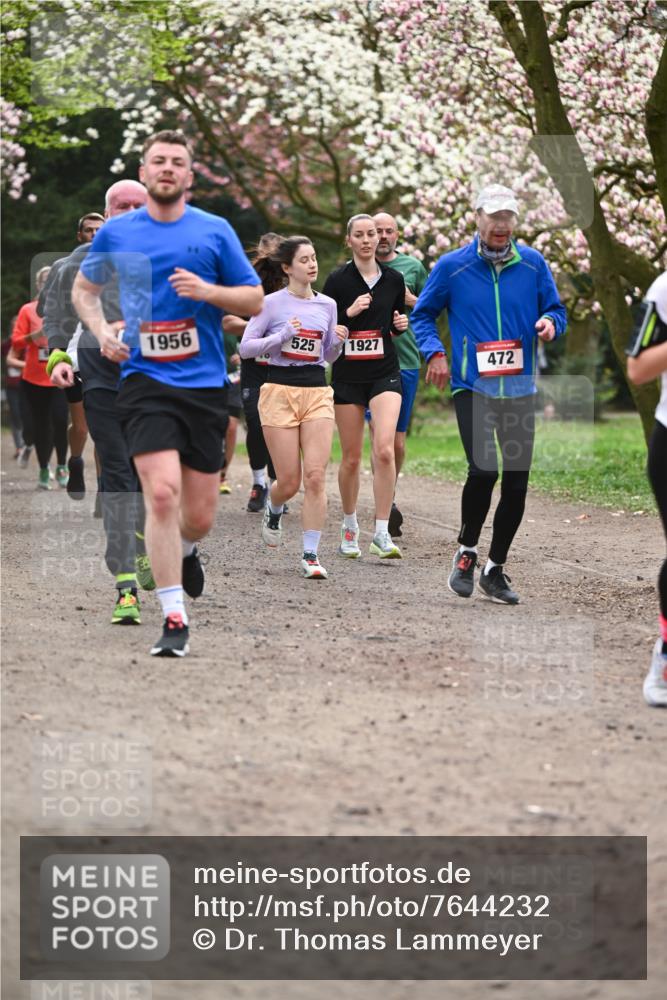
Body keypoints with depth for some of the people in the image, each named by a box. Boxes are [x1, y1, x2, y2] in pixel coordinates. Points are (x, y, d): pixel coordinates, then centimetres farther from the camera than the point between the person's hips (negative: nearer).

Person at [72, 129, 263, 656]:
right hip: (145, 381, -1)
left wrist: (208, 291, -13)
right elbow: (84, 287, 21)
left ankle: (185, 551, 43)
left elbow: (255, 300, 5)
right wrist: (101, 331, 2)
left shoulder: (215, 231, 3)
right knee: (162, 493, -19)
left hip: (205, 384, 1)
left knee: (199, 516, 5)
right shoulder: (116, 232, 5)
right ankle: (174, 619, -13)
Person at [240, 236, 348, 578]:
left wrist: (338, 341, -2)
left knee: (315, 476, -10)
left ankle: (310, 555, -5)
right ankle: (273, 509, 34)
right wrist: (282, 336, -16)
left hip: (317, 392, 3)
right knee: (289, 482, -3)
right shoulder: (272, 303, -2)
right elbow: (245, 347, -4)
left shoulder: (327, 304, 10)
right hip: (280, 391, -3)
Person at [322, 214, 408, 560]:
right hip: (347, 375, -1)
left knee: (384, 449, -17)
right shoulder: (338, 280, -2)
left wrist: (401, 324, -2)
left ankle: (381, 533, -14)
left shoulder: (394, 279, 6)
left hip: (385, 373, 1)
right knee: (351, 458, 4)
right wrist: (349, 313, -17)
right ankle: (349, 526, 25)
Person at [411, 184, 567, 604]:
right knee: (483, 469, -20)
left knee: (517, 482, 4)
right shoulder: (452, 266, 0)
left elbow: (556, 310, 13)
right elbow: (422, 314, 9)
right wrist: (434, 351, -7)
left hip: (520, 389, 3)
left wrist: (550, 323, -10)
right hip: (472, 386, -3)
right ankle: (467, 552, 4)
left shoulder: (533, 265, 5)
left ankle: (496, 570, 18)